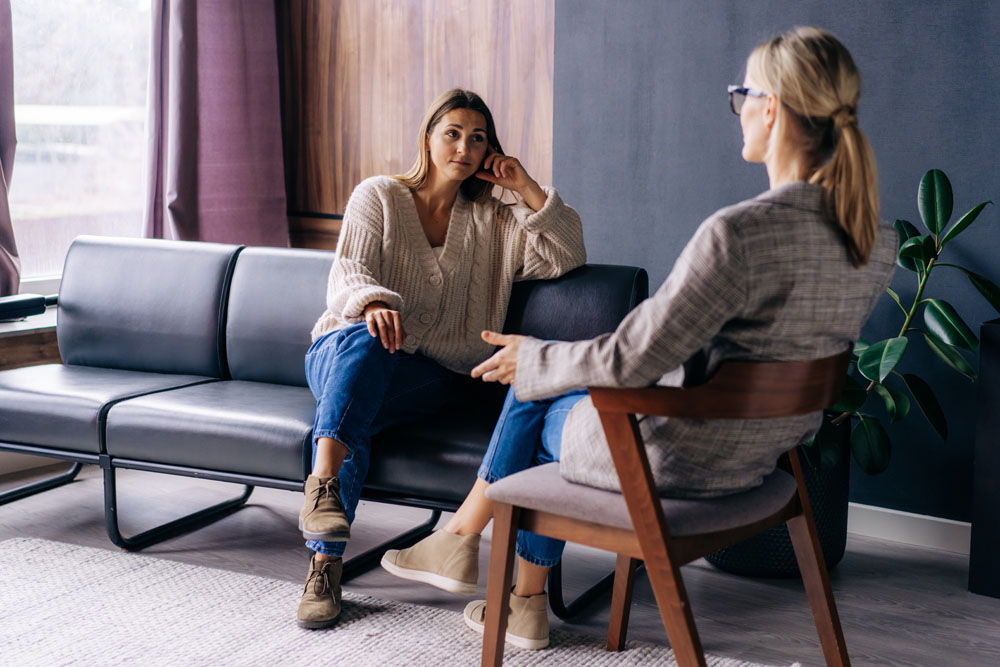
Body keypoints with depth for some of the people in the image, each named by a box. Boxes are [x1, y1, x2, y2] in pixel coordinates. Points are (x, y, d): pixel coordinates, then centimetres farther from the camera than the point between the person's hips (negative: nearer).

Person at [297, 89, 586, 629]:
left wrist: (526, 188, -1)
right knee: (364, 338, -39)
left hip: (424, 376, 1)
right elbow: (347, 275, -6)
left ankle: (326, 562, -43)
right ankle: (323, 483, -53)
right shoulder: (378, 196, 9)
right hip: (342, 350, 0)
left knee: (348, 416, -34)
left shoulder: (493, 222, 16)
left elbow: (566, 257, 5)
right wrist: (372, 303, -30)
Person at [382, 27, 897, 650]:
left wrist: (534, 358, -4)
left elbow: (629, 363, -24)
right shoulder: (878, 241, -6)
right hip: (760, 457, 8)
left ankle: (460, 538, 43)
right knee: (541, 381, 24)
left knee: (538, 396, 21)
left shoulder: (738, 232, -31)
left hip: (677, 458, -7)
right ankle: (528, 602, 33)